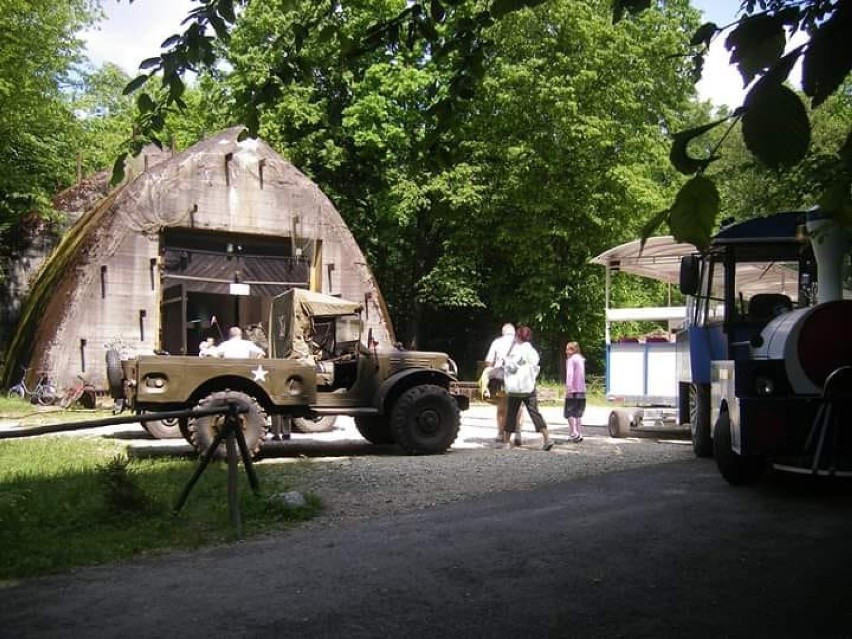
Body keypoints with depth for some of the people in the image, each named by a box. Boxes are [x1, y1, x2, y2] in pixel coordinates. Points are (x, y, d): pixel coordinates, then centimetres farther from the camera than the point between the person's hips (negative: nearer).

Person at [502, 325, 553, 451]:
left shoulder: (518, 349, -10)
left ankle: (505, 441, 11)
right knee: (534, 412, 1)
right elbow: (535, 369, 14)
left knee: (511, 414, 6)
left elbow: (512, 366, -12)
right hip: (529, 386, 5)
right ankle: (547, 438, -12)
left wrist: (505, 360, 4)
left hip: (515, 387, -4)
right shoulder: (533, 351, 11)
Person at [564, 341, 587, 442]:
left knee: (569, 413, -4)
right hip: (582, 389, 8)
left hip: (573, 389, -8)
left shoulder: (571, 360, -8)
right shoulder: (581, 359, 17)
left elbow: (570, 374, -17)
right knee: (578, 414, 14)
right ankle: (579, 434, 11)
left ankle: (574, 432, -15)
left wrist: (568, 387, -23)